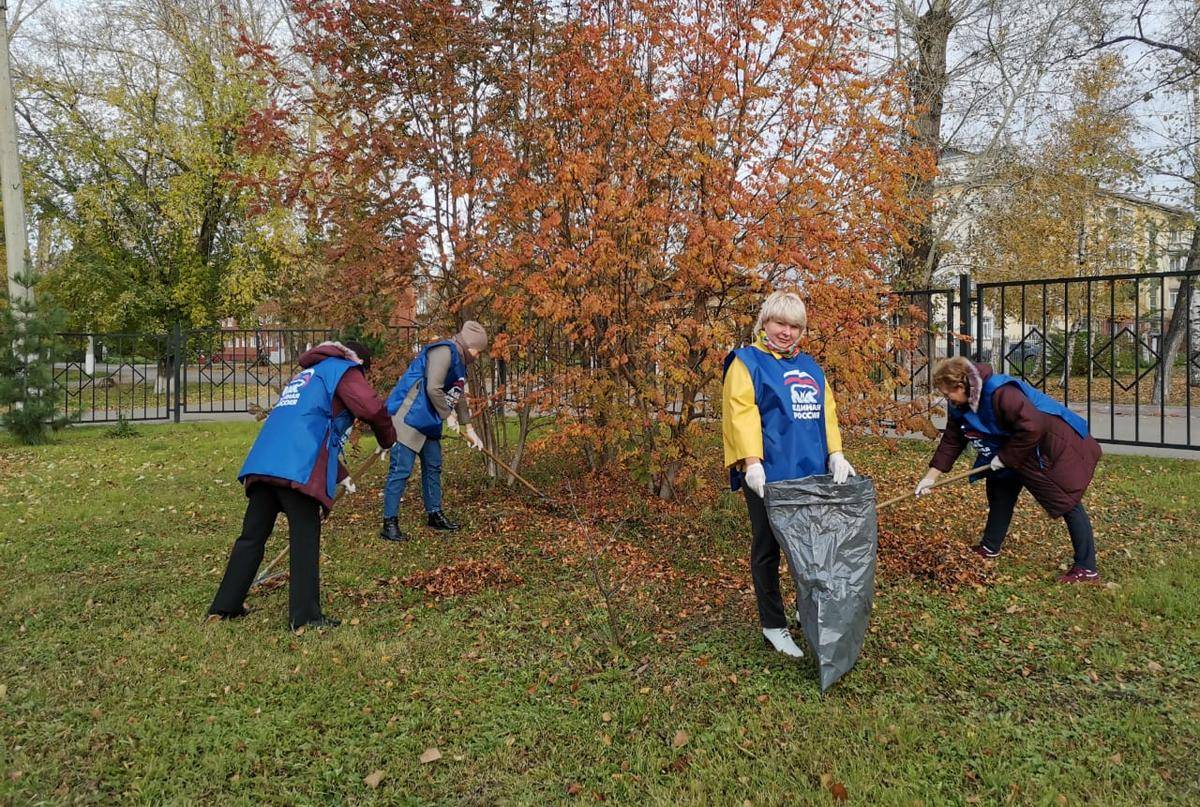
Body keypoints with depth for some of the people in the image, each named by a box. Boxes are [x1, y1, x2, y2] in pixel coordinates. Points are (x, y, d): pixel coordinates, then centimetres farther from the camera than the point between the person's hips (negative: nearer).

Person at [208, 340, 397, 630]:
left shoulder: (307, 374, 35)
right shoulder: (344, 369, 9)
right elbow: (372, 408, -10)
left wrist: (339, 475, 40)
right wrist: (388, 439, 10)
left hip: (263, 460, 8)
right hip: (298, 466, -8)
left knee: (252, 536, 14)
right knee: (305, 538, -2)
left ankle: (224, 606, 21)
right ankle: (305, 615, 1)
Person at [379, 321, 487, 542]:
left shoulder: (459, 361, 17)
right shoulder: (444, 352, -15)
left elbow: (459, 397, 27)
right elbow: (433, 389, -24)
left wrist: (469, 429, 32)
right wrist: (448, 416, -11)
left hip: (428, 422, 11)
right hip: (408, 418, -11)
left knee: (433, 467, 16)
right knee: (401, 470, -9)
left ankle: (434, 515, 29)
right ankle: (390, 524, -5)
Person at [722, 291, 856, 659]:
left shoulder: (809, 366, 19)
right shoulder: (747, 362, -2)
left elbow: (827, 411, 15)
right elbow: (740, 413, -13)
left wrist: (835, 454, 2)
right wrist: (751, 462, -22)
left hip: (811, 473, 6)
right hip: (768, 476, -6)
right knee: (768, 550, 5)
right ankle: (773, 626, 16)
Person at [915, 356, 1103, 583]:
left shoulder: (1000, 393, -34)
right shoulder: (960, 407, -5)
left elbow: (1032, 428, -35)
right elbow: (951, 441, 1)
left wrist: (1005, 457, -24)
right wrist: (931, 476, -3)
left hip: (1052, 443, -10)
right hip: (1014, 450, 10)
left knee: (1068, 501, -6)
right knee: (1001, 489, 15)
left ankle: (1086, 569, -3)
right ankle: (989, 548, 28)